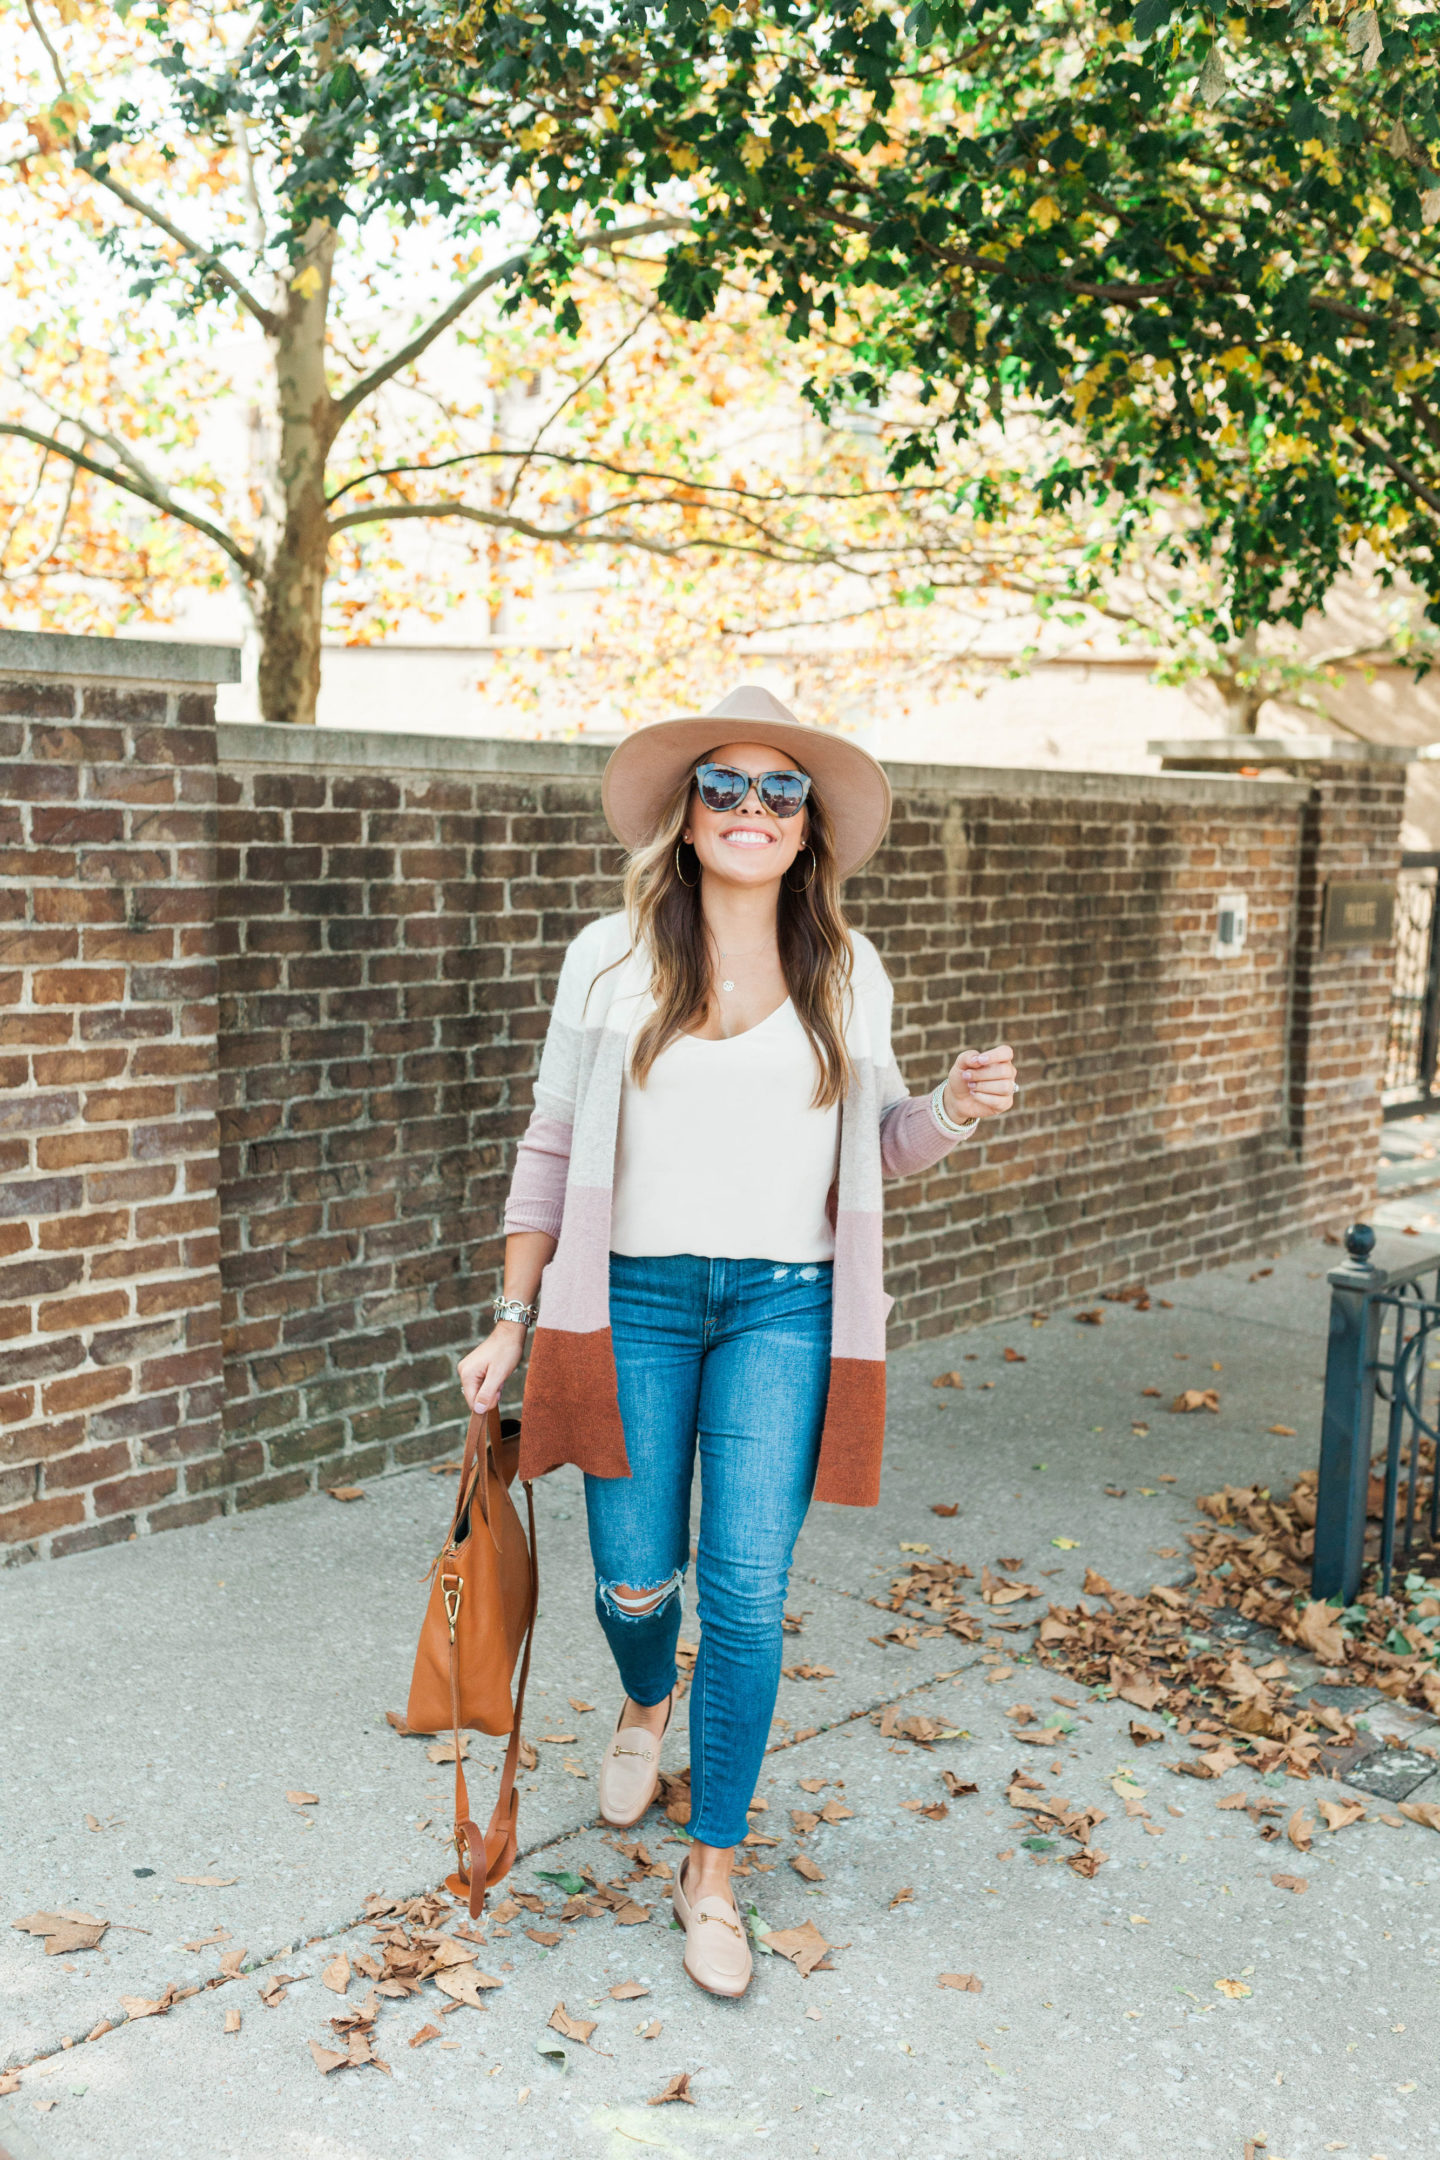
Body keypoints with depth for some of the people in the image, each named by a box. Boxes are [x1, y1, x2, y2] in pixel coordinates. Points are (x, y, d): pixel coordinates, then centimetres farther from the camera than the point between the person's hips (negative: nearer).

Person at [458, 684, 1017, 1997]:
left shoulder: (848, 973, 5)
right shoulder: (612, 959, 1)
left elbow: (879, 1141, 15)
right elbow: (554, 1146, 4)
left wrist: (959, 1111, -6)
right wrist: (513, 1320, 2)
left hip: (784, 1307, 0)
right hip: (634, 1299, 0)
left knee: (747, 1595, -3)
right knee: (636, 1579, 7)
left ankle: (713, 1873, 17)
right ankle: (647, 1705, 46)